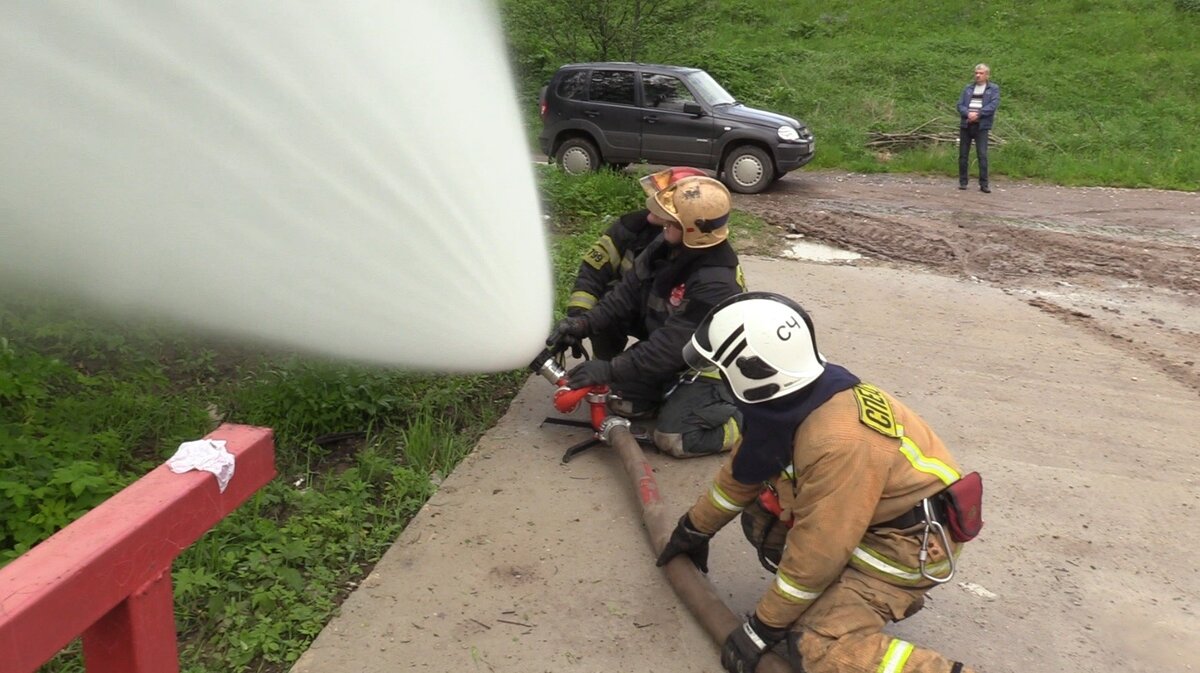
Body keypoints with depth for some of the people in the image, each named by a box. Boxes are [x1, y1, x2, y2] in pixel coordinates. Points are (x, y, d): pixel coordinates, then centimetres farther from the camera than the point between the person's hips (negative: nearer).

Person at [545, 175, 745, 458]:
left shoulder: (715, 284, -35)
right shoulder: (667, 245, -11)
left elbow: (671, 347, -33)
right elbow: (629, 292, -5)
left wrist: (610, 370, -31)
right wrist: (584, 323, -18)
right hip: (670, 352, 8)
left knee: (673, 439, -16)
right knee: (620, 401, 4)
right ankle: (675, 393, 24)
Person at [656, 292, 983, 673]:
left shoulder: (838, 442, -34)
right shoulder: (790, 399, -7)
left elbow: (818, 549, -25)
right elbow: (743, 470, 11)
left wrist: (762, 628, -13)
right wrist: (695, 528, 23)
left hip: (909, 539, -9)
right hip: (859, 513, 9)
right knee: (759, 519, 5)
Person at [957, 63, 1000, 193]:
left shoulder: (993, 88, 7)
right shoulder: (968, 88, 15)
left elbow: (994, 104, -6)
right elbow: (960, 104, 6)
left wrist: (978, 114, -16)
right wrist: (968, 113, -14)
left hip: (981, 126, -3)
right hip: (965, 125, 3)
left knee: (982, 155, -9)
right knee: (963, 155, 4)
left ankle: (984, 184, -8)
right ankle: (963, 182, 13)